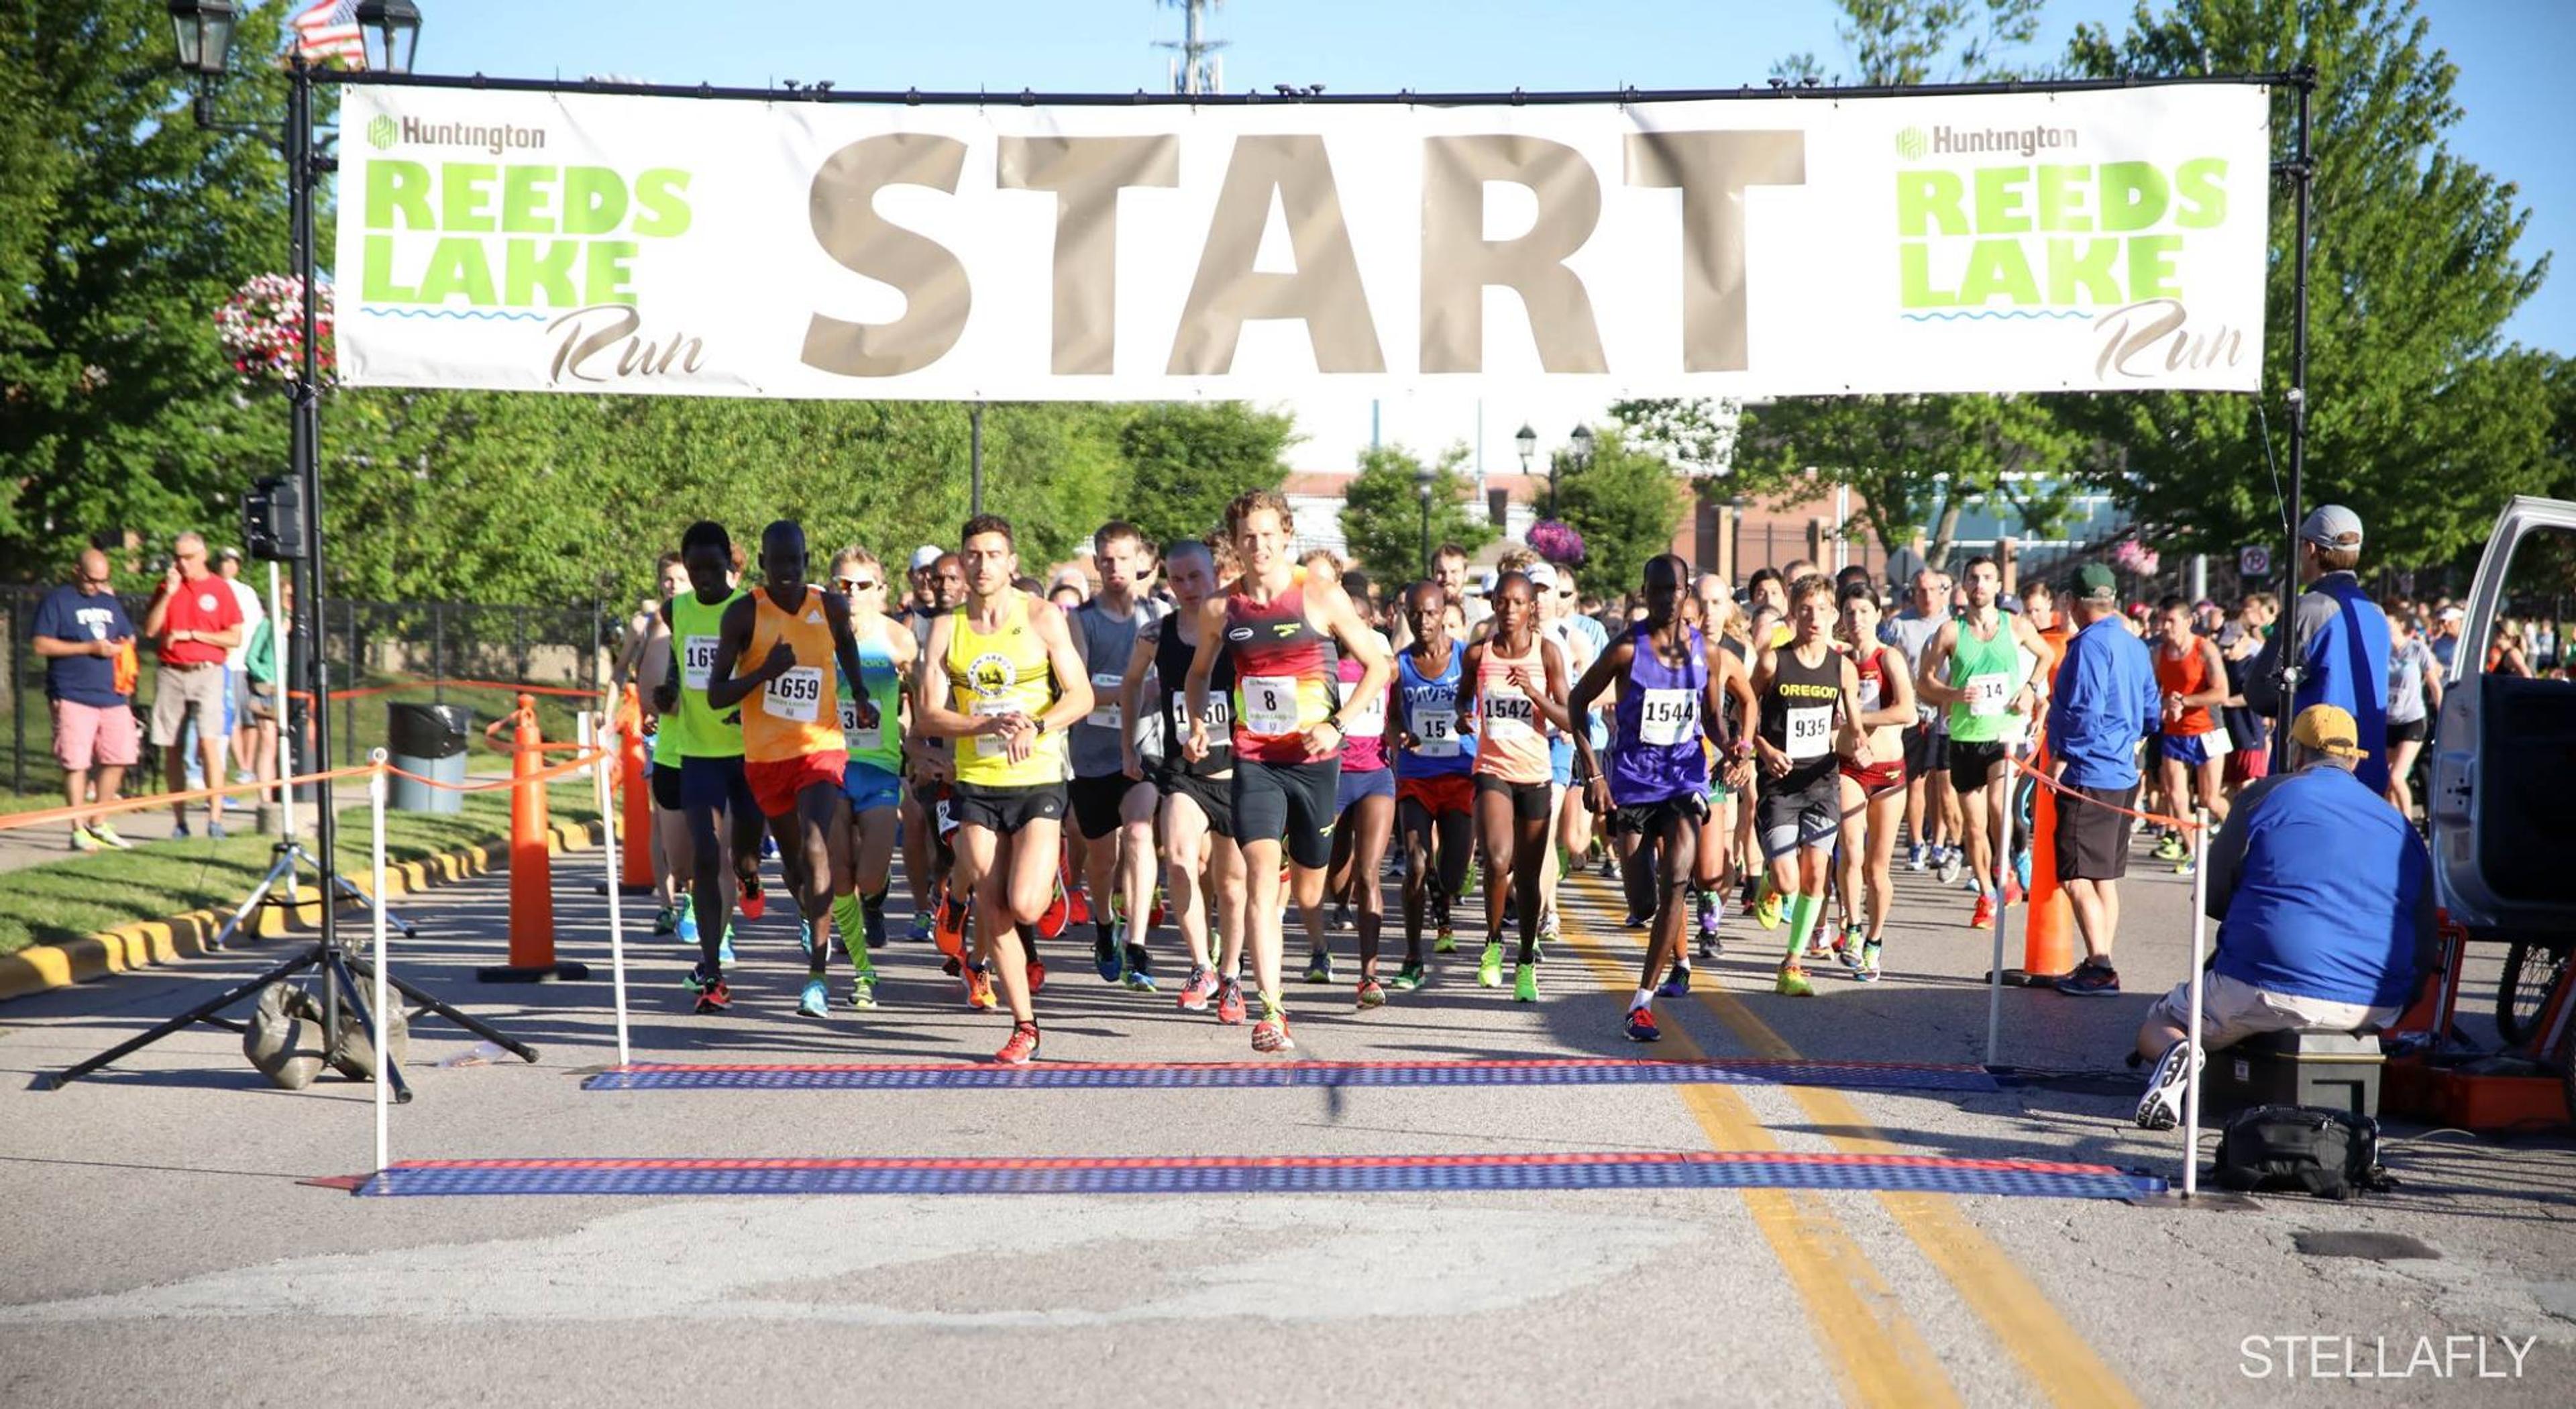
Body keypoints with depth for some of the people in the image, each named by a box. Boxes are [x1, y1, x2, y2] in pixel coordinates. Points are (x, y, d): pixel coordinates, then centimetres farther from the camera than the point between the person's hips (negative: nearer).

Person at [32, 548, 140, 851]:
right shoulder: (56, 601, -1)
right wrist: (90, 648, -14)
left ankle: (98, 824, 19)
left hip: (113, 695, 6)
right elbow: (41, 646, -10)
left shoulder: (110, 602, 18)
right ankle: (79, 829, 2)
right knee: (76, 763, -5)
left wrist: (122, 648, 4)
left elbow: (130, 637, 29)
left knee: (118, 758, 5)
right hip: (73, 697, -6)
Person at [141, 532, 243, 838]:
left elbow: (234, 638, 0)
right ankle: (179, 822, 9)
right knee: (171, 749, 3)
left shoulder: (219, 589, 3)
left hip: (207, 673, -3)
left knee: (208, 742, -15)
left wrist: (191, 634, -7)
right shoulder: (167, 586, 11)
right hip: (171, 674, 3)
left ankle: (215, 818, -16)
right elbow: (150, 630, 3)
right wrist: (168, 594, -6)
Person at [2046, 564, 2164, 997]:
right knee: (2106, 879, 15)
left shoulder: (2090, 644, -14)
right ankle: (2100, 965, 21)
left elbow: (2085, 709, -21)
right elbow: (2152, 713, 17)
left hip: (2088, 775, -10)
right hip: (2123, 774, 10)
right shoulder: (2135, 646, 13)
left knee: (2077, 879, -9)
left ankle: (2099, 969, -13)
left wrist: (2062, 756, -13)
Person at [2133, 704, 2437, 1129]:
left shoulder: (2268, 795, 3)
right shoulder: (2399, 825, 15)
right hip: (2373, 1009, 4)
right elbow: (2427, 950, 14)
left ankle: (2178, 1052, -20)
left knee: (2154, 1028, 14)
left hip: (2269, 992, -4)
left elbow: (2212, 898, 5)